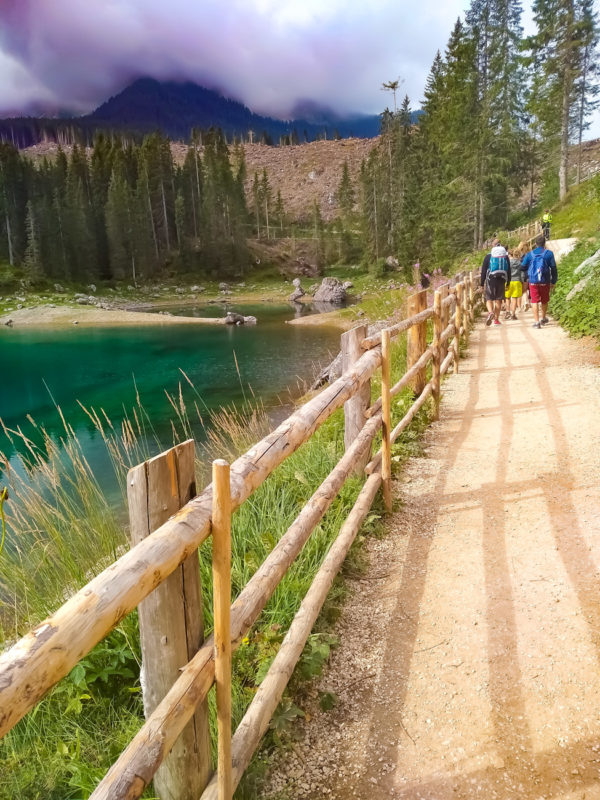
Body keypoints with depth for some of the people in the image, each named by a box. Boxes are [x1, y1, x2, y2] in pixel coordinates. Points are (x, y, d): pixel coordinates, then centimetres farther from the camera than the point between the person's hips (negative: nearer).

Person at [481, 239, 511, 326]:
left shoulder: (488, 256, -2)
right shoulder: (505, 256, 7)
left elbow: (483, 271, -1)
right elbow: (509, 270, 9)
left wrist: (482, 283, 4)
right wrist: (508, 283, 14)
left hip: (491, 280, -2)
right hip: (502, 280, 2)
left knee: (489, 299, 4)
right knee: (498, 300, 9)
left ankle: (490, 312, -25)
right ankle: (496, 319, 12)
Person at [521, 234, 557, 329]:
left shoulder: (530, 254, 0)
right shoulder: (549, 253, -1)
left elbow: (523, 267, 6)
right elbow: (553, 268, 0)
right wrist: (554, 282, 8)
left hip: (533, 281, -1)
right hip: (545, 282, 1)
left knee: (535, 301, 1)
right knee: (544, 301, 18)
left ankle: (537, 321, -8)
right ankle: (543, 318, 35)